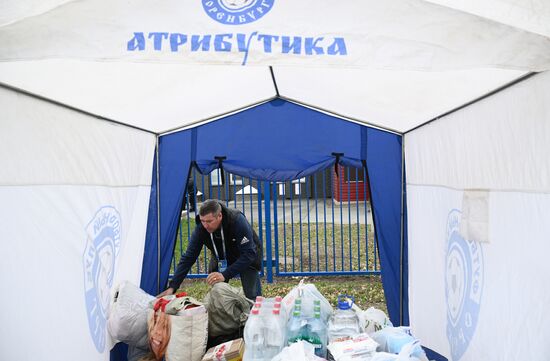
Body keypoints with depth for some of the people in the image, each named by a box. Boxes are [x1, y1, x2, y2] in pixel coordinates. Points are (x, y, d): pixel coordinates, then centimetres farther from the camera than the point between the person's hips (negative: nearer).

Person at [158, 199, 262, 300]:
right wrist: (172, 286, -27)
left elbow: (248, 254, -38)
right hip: (221, 259, 3)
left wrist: (225, 275, -47)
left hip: (247, 258, -3)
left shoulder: (238, 220, -37)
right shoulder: (201, 228, -26)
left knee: (252, 297, -11)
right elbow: (188, 257, -21)